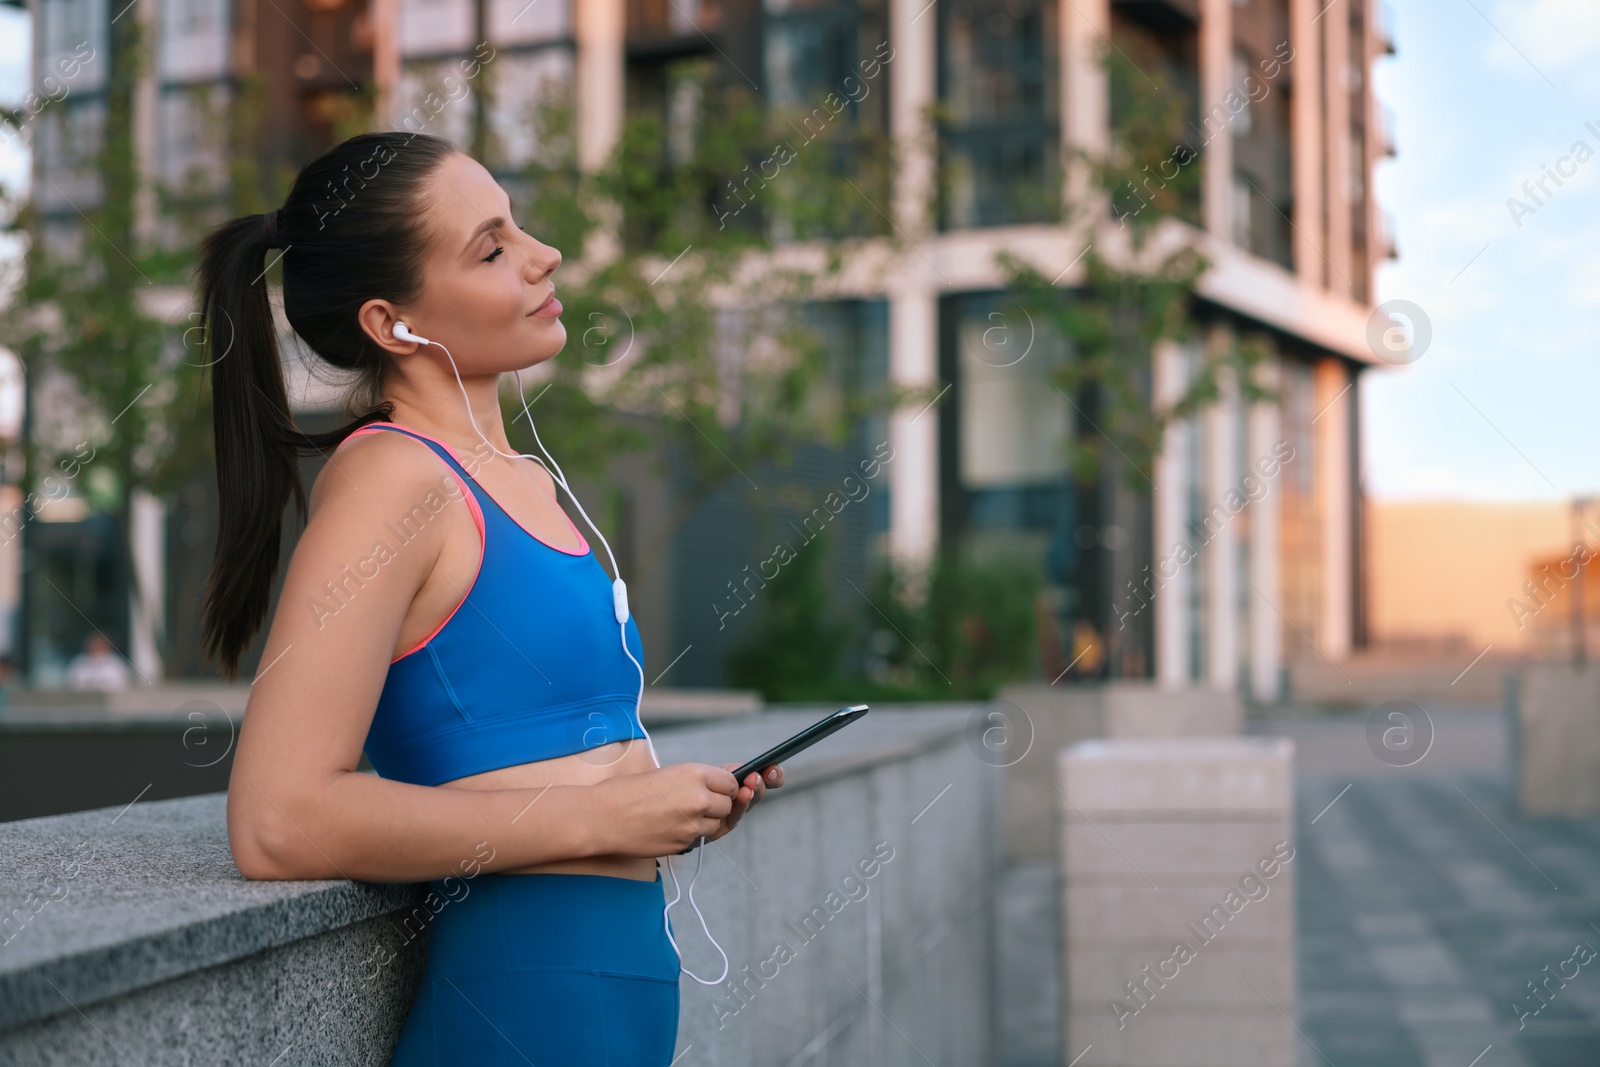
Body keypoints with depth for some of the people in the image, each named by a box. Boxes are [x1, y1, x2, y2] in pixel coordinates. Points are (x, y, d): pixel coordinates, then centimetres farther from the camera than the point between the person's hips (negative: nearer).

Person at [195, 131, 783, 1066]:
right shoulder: (391, 477, -13)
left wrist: (675, 801, 5)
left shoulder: (534, 484, 11)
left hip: (620, 978, 8)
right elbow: (281, 824, -22)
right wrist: (599, 814, -16)